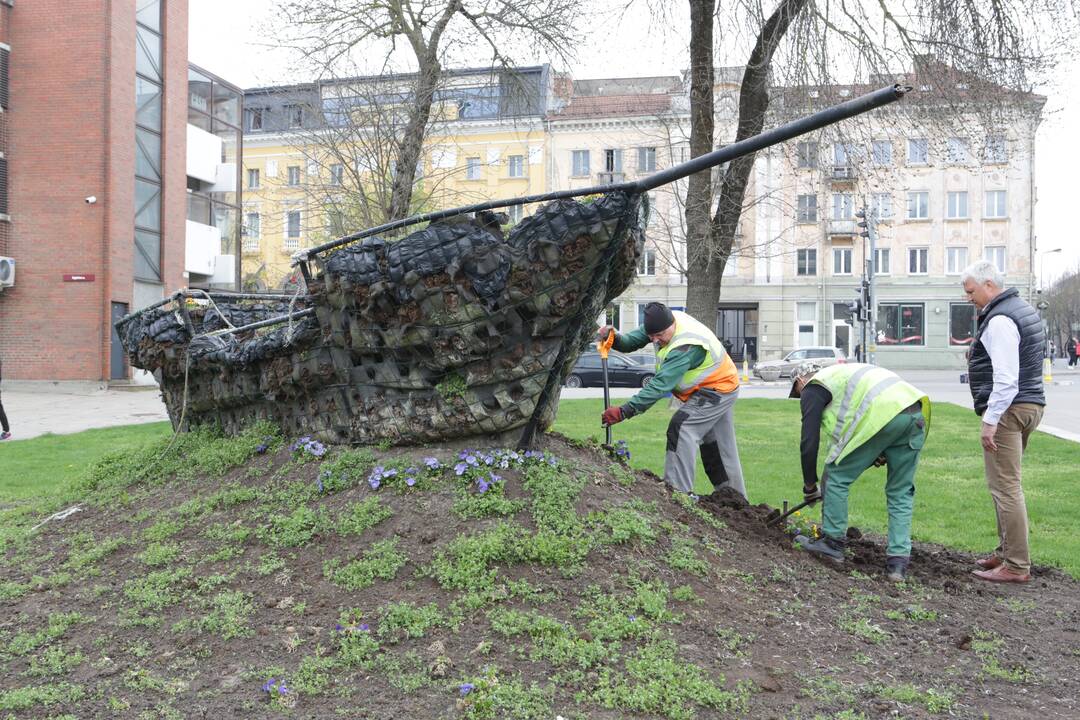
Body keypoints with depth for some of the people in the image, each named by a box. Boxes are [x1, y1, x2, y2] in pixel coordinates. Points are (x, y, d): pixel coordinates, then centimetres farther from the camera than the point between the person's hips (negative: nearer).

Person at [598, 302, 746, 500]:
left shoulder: (686, 346, -37)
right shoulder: (663, 322, -11)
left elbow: (661, 385, -40)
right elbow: (632, 341, -5)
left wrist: (624, 411, -43)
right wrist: (614, 338, -29)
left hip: (716, 391, -10)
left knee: (681, 429, -22)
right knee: (714, 443, 16)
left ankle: (678, 490, -24)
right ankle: (734, 495, 28)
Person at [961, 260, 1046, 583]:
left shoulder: (999, 320, -16)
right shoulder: (1024, 309, 17)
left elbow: (1006, 377, -23)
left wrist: (991, 419, -22)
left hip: (1008, 410, -11)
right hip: (1030, 405, 11)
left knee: (1005, 486, -8)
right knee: (1006, 484, 17)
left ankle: (1016, 566, -5)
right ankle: (1006, 551, 25)